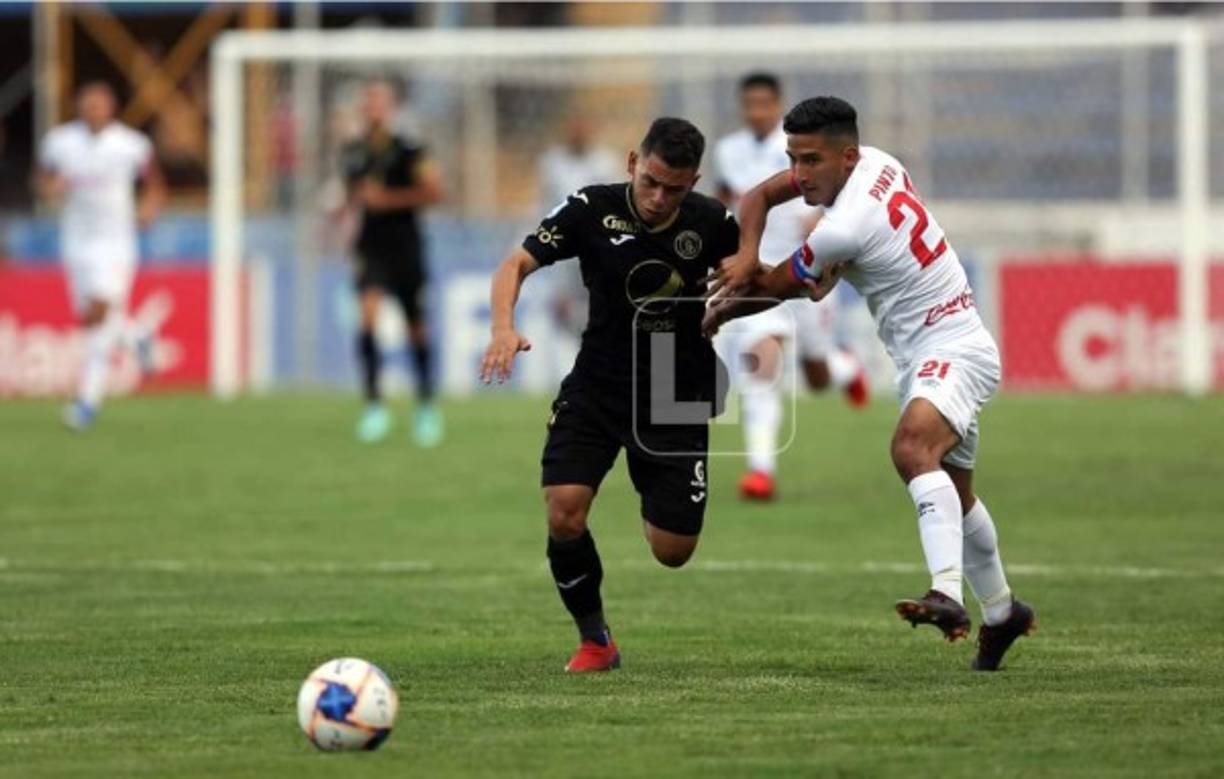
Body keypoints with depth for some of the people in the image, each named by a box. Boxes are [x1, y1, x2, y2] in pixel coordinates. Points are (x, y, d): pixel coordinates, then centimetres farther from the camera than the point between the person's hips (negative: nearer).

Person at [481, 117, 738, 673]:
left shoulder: (711, 223, -8)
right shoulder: (592, 210, -11)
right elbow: (516, 265, -13)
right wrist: (504, 327, -32)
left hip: (676, 399, 0)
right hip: (596, 391, 0)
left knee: (673, 552, -2)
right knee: (564, 516, -20)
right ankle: (595, 641, 4)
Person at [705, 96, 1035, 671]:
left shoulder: (846, 228, -24)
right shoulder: (876, 164, 2)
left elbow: (776, 288, -8)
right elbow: (759, 197, 7)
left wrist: (717, 315, 9)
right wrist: (745, 254, -12)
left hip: (953, 350, -11)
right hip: (925, 357, 11)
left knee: (912, 446, -36)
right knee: (954, 494, 23)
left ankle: (948, 595, -52)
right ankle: (1001, 613, 41)